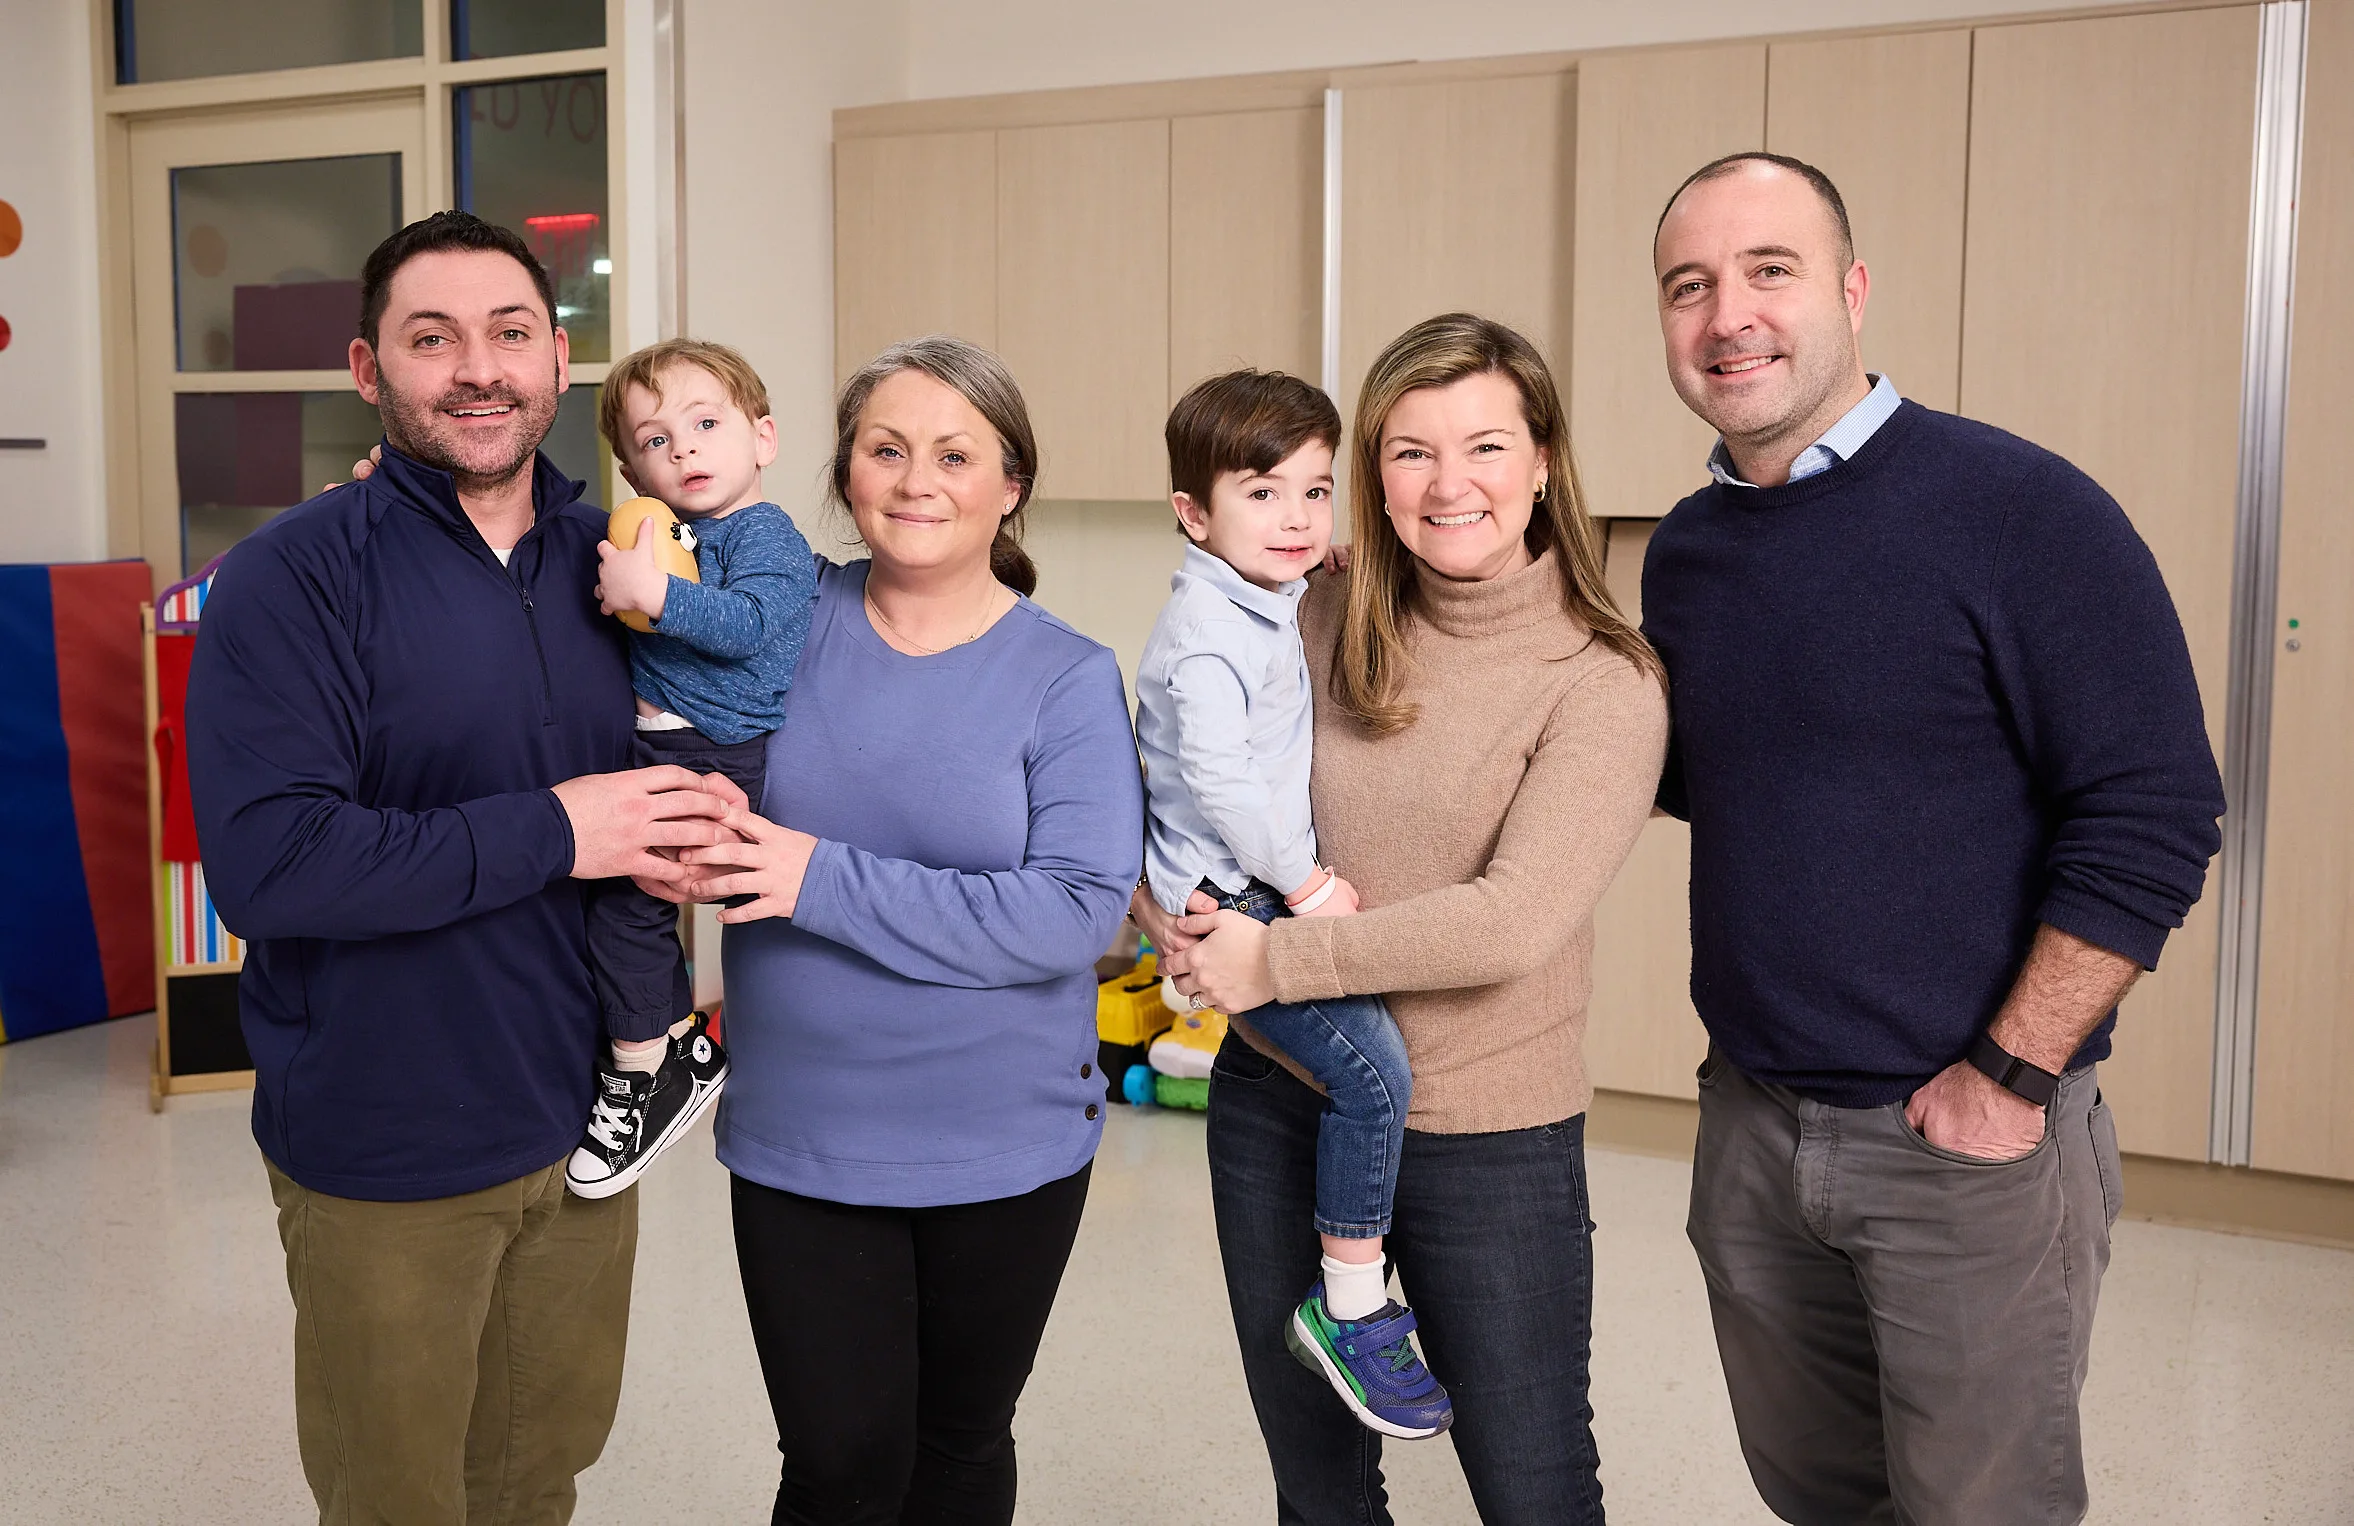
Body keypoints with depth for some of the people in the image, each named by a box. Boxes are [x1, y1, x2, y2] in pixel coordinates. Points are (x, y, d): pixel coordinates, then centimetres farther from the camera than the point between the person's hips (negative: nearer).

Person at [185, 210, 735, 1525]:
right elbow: (266, 862, -26)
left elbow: (689, 748, 16)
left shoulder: (616, 561, 3)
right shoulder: (293, 578, -15)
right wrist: (551, 833, -23)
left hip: (581, 1124, 5)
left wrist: (686, 833, -7)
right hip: (381, 1157, -5)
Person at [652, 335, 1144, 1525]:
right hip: (800, 1143, 1)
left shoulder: (1067, 680, -8)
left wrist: (826, 883, -22)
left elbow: (1074, 912, -19)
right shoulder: (789, 623, -2)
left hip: (1007, 1147, 0)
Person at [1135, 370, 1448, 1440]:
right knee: (1373, 1070, -18)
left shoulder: (1270, 609, 14)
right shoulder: (1208, 629, -16)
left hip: (1275, 890, 10)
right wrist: (1306, 881, -18)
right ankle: (1350, 1310, -6)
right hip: (1233, 904, -10)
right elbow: (1215, 772, -24)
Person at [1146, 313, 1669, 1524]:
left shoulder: (1602, 683, -12)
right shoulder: (1321, 626, 0)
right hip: (1277, 1105, 4)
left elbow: (1512, 922, -22)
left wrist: (1276, 960, -18)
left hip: (1490, 1141, -4)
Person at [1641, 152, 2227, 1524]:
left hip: (1974, 1139, -5)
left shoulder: (2023, 512, -14)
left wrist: (2010, 1075, -16)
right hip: (1750, 1122, 6)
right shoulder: (1684, 552, 6)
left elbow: (2151, 819, -16)